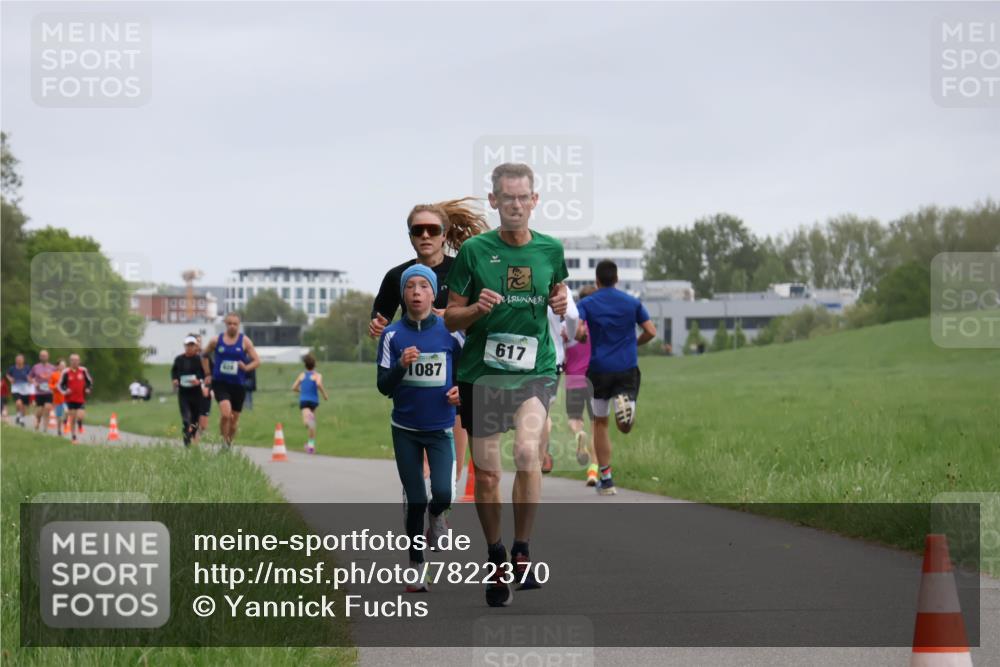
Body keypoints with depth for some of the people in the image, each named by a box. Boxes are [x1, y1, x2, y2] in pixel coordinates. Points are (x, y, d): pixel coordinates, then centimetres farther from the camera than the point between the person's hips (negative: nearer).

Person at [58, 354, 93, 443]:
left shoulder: (83, 371, -1)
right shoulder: (66, 372, -4)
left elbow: (90, 381, 12)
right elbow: (60, 384, 4)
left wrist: (88, 389, -5)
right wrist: (65, 391, -14)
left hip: (81, 399, 0)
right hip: (70, 399, 0)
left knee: (80, 416, -16)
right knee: (72, 418, 3)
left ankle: (80, 425, 20)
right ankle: (73, 437, 16)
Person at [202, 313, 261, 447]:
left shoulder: (245, 341, 1)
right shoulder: (216, 341, 2)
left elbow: (257, 361, 1)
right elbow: (204, 356, 19)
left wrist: (246, 368, -19)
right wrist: (208, 374, 13)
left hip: (238, 385, 2)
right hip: (220, 383, -2)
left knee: (234, 418, 9)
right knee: (225, 413, -23)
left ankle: (229, 443, 31)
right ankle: (224, 440, -5)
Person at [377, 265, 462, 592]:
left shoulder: (449, 332, -6)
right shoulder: (392, 335, -5)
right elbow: (383, 387, -7)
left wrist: (462, 389, -14)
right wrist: (402, 365, -25)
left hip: (441, 428, -1)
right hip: (405, 429, 1)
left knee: (443, 494, -16)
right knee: (415, 501, 4)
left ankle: (436, 515, 21)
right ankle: (415, 567, 20)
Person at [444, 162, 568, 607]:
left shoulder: (550, 249, 5)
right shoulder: (474, 250, -2)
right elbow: (450, 319, 3)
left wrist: (561, 303, 2)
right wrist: (476, 309, -18)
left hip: (535, 370, 0)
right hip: (481, 371, 0)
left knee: (527, 452, -22)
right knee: (486, 473, 2)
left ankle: (522, 553, -7)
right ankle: (496, 558, 23)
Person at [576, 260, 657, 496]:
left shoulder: (586, 304, -1)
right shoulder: (632, 302, 5)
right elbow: (651, 332, 1)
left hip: (598, 368, -1)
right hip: (627, 368, 1)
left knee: (600, 424, 11)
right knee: (625, 427, 2)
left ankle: (606, 478, 9)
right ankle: (624, 403, -33)